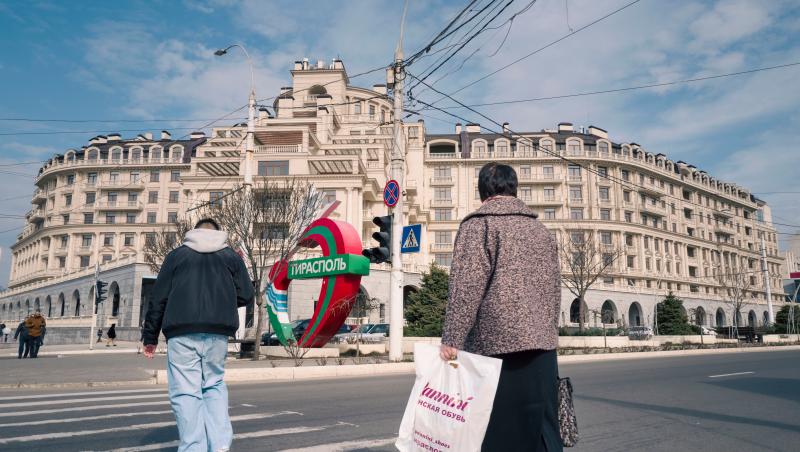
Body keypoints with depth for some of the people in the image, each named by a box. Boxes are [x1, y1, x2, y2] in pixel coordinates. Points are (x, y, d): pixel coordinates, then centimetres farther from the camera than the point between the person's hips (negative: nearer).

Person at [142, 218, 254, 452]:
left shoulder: (177, 254, 11)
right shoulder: (231, 256, 12)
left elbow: (158, 297, 7)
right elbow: (246, 295, 6)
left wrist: (150, 336, 13)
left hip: (181, 332, -1)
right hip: (218, 333, 2)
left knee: (186, 392, 1)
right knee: (214, 385, 14)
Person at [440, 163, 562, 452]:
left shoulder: (479, 224, -3)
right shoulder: (541, 230, 18)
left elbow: (467, 285, -13)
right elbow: (554, 289, 19)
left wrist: (452, 339, -13)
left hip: (497, 344, -6)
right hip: (542, 345, 6)